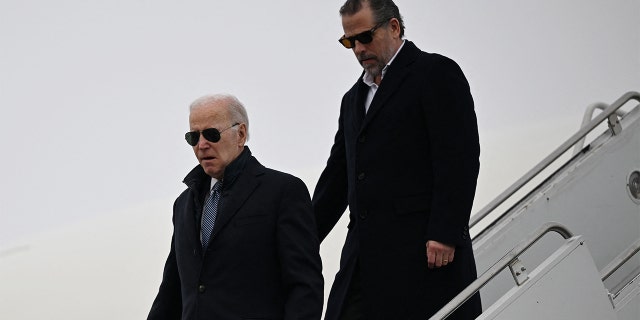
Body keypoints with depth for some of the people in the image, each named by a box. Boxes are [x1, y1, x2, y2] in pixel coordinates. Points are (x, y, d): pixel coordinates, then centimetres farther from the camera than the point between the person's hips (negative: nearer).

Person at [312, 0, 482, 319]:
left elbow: (460, 159, -9)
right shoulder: (354, 98, 25)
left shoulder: (437, 73, 0)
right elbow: (337, 176, 25)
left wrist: (445, 234, -18)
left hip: (428, 253, -7)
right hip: (365, 257, 7)